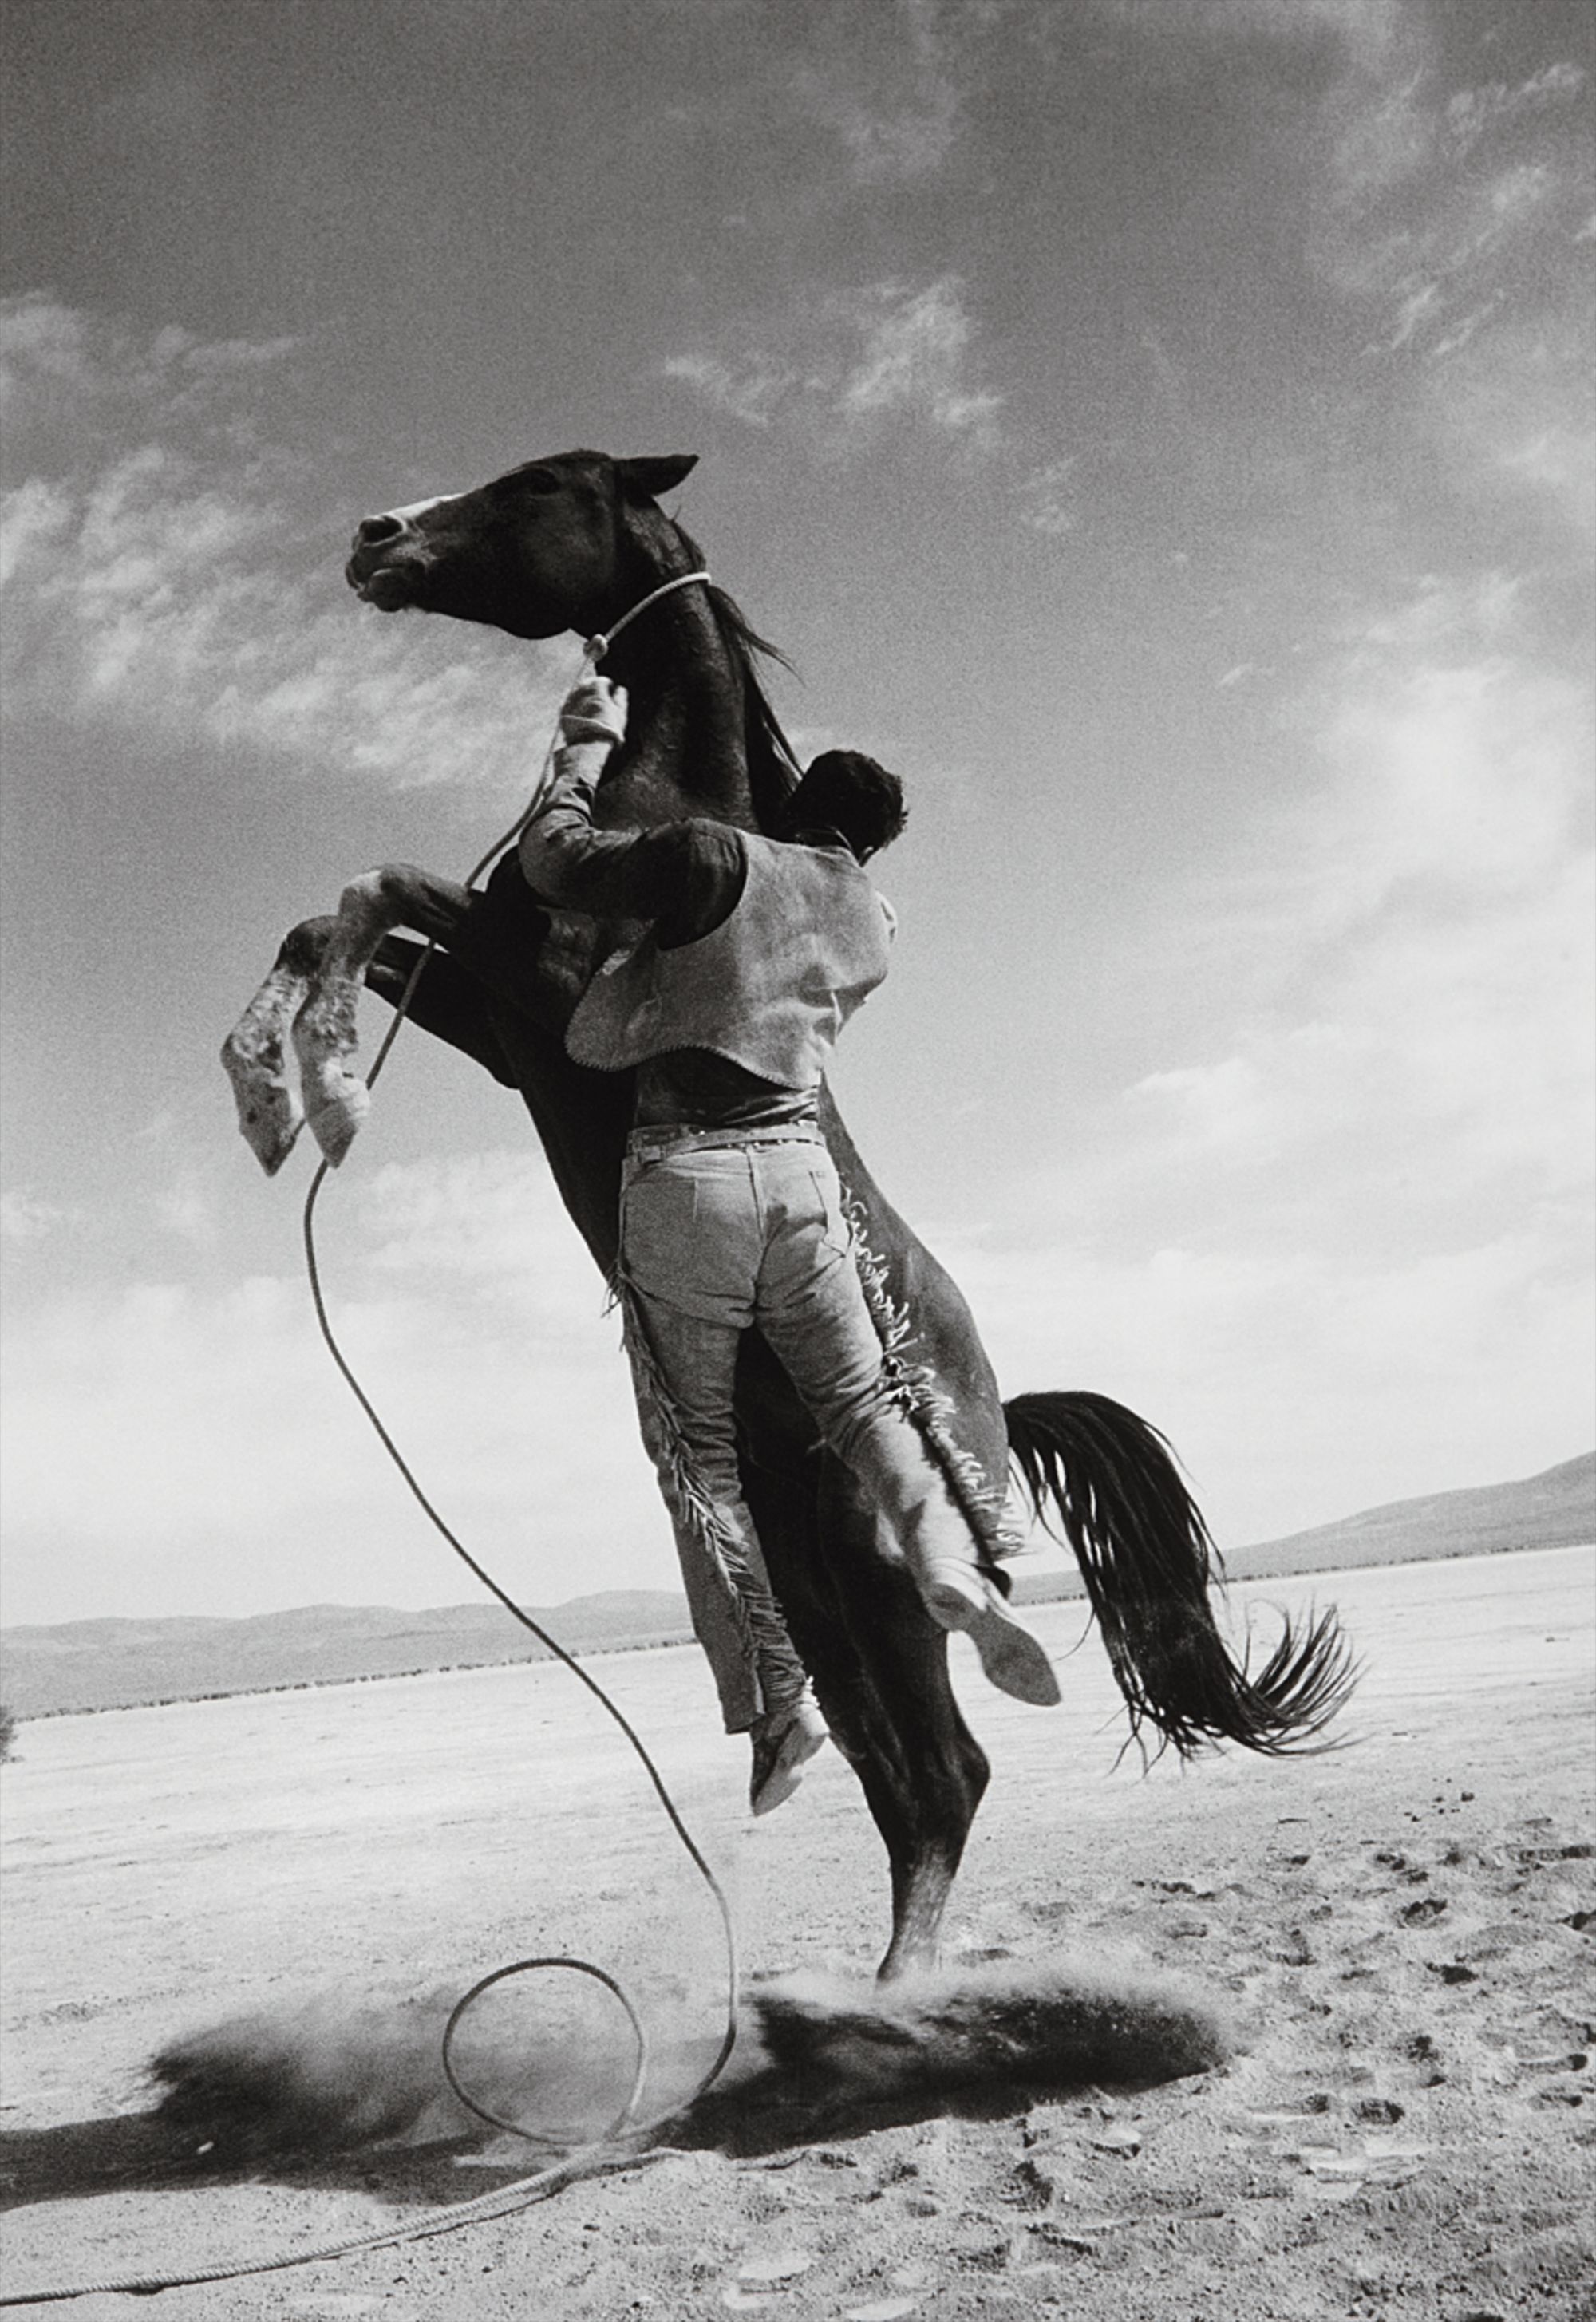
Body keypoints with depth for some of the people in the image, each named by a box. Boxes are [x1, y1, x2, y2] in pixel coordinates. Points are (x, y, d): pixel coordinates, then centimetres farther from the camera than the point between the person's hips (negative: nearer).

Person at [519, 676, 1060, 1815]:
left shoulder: (717, 858, -2)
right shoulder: (874, 923, 16)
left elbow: (552, 860, 2)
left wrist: (590, 743, 17)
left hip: (683, 1173, -4)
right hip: (802, 1168, 4)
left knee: (698, 1448, 4)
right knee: (861, 1397, 17)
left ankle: (778, 1701, 2)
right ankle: (955, 1568, -9)